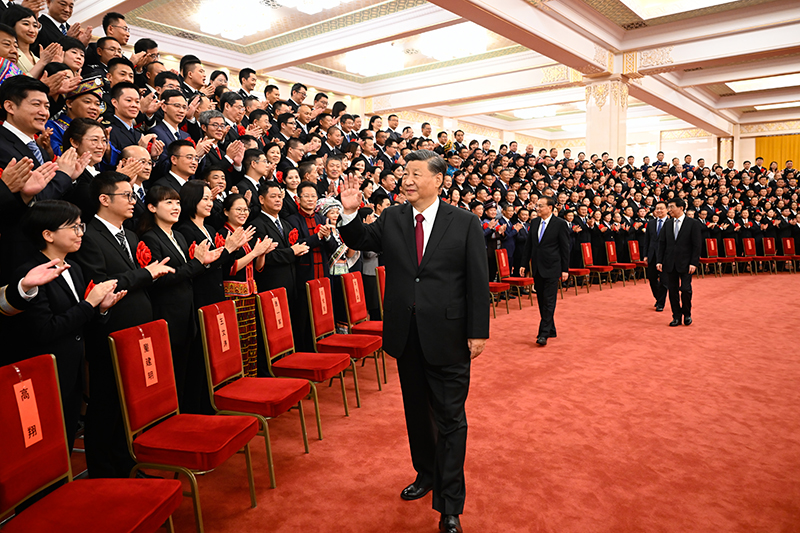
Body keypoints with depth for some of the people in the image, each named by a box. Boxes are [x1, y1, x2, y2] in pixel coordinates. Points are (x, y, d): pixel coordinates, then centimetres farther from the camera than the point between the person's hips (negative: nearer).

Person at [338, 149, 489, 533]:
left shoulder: (464, 223, -5)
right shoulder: (391, 219, 4)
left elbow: (478, 281, -6)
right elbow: (359, 241, 11)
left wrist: (478, 332, -8)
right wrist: (350, 212, -8)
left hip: (447, 336, -4)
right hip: (406, 335, 4)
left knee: (449, 418, 4)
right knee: (416, 411, 20)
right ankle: (426, 474, 42)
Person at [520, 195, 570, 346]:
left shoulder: (560, 224, -7)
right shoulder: (534, 222, 9)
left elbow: (565, 248, -6)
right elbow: (529, 245, 13)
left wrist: (565, 269, -8)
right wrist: (523, 264, 8)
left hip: (552, 268, -6)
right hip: (537, 267, 6)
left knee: (549, 301, -5)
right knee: (541, 300, 12)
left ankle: (544, 333, -4)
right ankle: (551, 329, 25)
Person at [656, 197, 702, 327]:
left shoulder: (693, 223, -2)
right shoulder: (668, 224, 10)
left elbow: (696, 245, -5)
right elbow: (662, 242, 9)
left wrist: (694, 263, -13)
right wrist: (660, 261, 1)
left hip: (685, 263, -4)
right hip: (670, 263, 4)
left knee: (685, 289, -3)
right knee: (673, 290, 5)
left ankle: (687, 315, 19)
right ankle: (676, 317, 16)